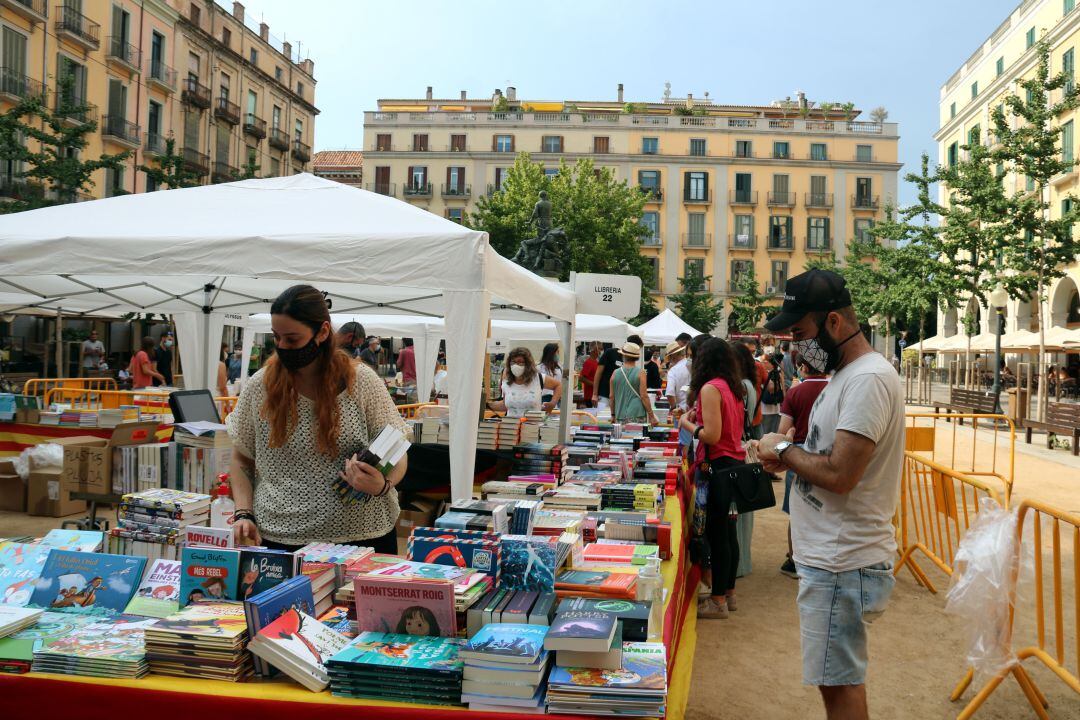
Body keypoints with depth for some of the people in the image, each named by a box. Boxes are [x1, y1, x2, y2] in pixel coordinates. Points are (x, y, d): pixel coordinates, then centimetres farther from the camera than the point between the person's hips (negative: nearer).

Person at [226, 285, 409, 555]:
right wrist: (244, 514, -5)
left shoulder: (362, 381, -4)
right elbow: (241, 461, 10)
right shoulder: (259, 386, 0)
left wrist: (382, 484, -20)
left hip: (364, 535, 0)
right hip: (281, 539, 1)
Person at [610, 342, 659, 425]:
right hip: (637, 415, -3)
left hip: (620, 416, 3)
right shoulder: (640, 373, -4)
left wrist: (613, 414, 22)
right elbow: (644, 396, -8)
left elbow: (611, 396, 10)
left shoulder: (615, 373, 5)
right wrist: (651, 416, -2)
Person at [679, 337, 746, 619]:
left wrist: (687, 423, -4)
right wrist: (700, 416, 17)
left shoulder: (710, 388, -14)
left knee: (716, 533, -1)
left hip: (718, 466, -9)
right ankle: (728, 592, 27)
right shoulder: (734, 387, 11)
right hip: (735, 463, 9)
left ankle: (717, 601, 7)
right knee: (727, 530, 16)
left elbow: (712, 436, -19)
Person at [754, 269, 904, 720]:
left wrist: (784, 451, -9)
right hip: (830, 555, 10)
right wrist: (789, 456, 5)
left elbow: (839, 474, -25)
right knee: (838, 680, 18)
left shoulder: (869, 379, -20)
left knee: (839, 684, 1)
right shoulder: (846, 374, 14)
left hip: (842, 564, -10)